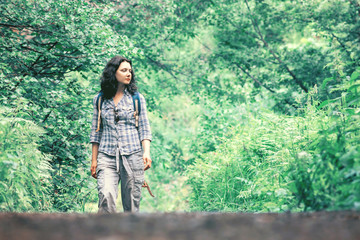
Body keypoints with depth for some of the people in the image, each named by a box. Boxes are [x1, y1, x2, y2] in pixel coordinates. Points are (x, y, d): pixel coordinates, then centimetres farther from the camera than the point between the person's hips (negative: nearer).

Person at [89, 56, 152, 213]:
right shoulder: (99, 99, 11)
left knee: (132, 203, 0)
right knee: (106, 196, -21)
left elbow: (144, 129, 5)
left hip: (132, 155, 0)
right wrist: (94, 160, 9)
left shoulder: (137, 98, 8)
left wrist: (146, 153, -9)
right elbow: (96, 131, 13)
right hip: (107, 157, 0)